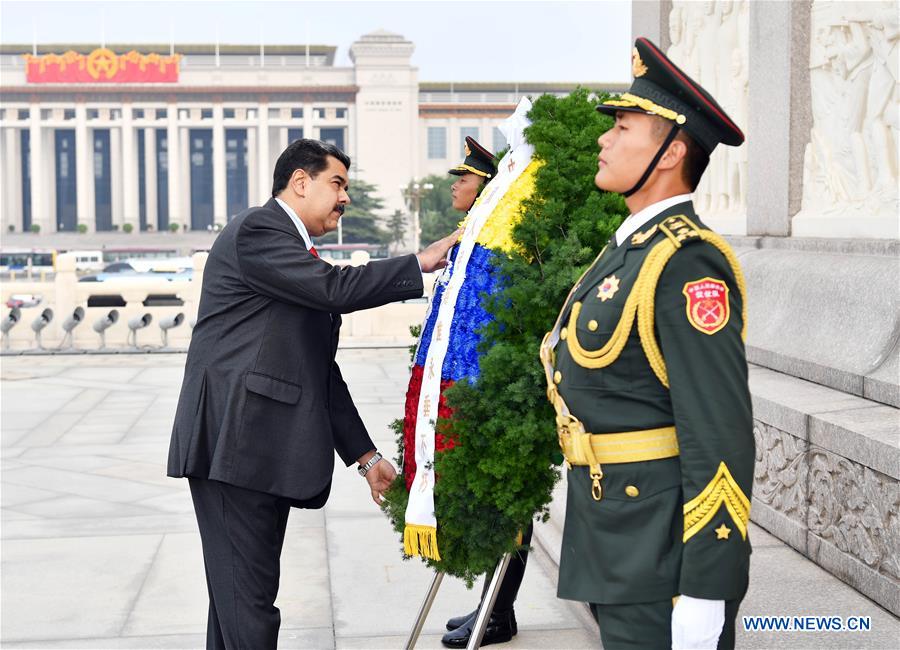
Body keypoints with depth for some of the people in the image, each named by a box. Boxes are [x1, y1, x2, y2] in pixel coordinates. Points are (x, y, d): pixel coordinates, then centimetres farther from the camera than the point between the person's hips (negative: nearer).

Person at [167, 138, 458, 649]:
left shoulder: (297, 256, 23)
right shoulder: (256, 231, -6)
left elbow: (321, 371, 22)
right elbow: (337, 289, -18)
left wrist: (364, 454, 20)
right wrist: (421, 263, -9)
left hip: (268, 453, 10)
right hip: (236, 445, -10)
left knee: (243, 594, 12)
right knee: (248, 594, -10)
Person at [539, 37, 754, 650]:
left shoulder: (686, 261, -19)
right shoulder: (630, 247, 11)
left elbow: (721, 438, -23)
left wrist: (704, 598, -24)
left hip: (663, 556, -9)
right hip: (618, 545, 9)